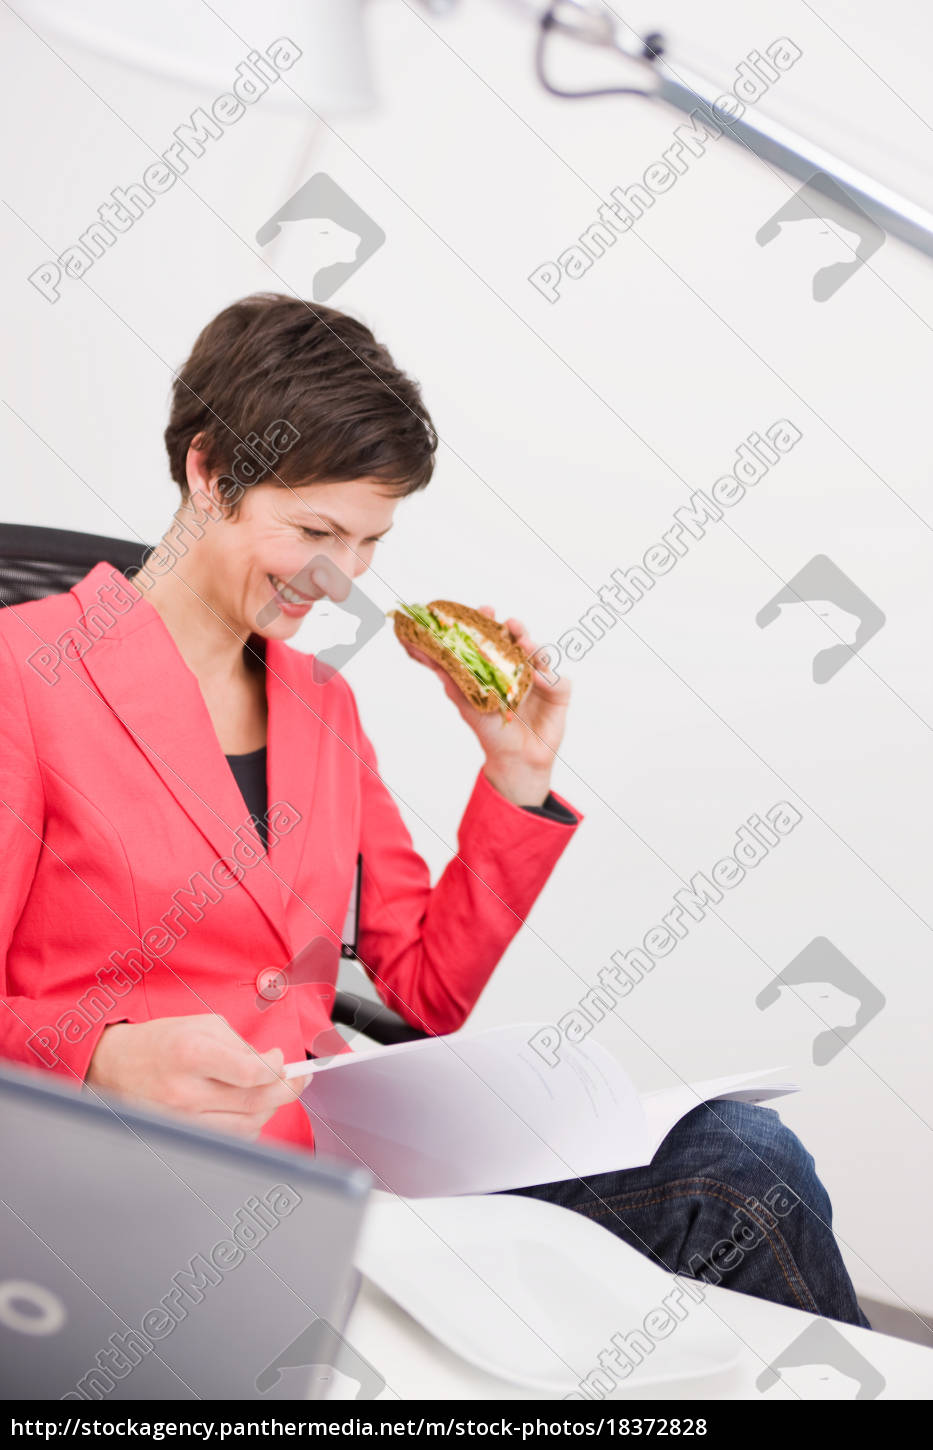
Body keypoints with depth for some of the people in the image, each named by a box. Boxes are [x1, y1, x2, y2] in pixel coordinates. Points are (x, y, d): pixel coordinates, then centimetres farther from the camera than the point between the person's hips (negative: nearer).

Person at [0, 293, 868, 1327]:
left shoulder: (323, 704, 15)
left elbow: (429, 993, 14)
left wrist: (516, 776, 5)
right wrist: (109, 1059, -27)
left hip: (339, 1142, 7)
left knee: (739, 1157, -18)